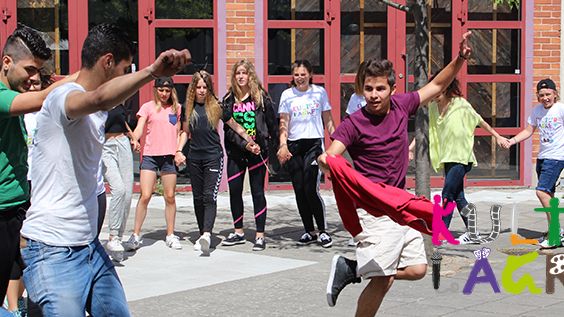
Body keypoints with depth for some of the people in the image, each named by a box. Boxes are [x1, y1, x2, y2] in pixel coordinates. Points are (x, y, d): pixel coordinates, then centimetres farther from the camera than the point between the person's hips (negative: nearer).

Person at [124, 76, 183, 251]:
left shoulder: (176, 108, 12)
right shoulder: (148, 107, 3)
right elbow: (139, 129, -8)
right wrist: (133, 141, -28)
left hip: (169, 156, 2)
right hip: (150, 155, -2)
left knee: (170, 196, 6)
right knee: (145, 196, -8)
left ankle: (170, 235, 17)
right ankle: (135, 235, 0)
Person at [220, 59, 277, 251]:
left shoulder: (261, 97, -1)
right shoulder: (229, 99, 5)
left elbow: (272, 122, 2)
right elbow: (228, 127, -2)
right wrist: (244, 143, -14)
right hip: (235, 152, 3)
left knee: (257, 192, -1)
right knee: (234, 191, 7)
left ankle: (260, 236, 2)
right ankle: (238, 232, 22)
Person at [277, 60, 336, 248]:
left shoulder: (320, 92, 5)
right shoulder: (287, 95, 6)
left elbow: (328, 120, 10)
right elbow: (283, 124, 3)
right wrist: (282, 145, -11)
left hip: (314, 144, -3)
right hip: (293, 147, 3)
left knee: (311, 190, -13)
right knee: (299, 191, 4)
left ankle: (322, 231, -1)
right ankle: (309, 232, 15)